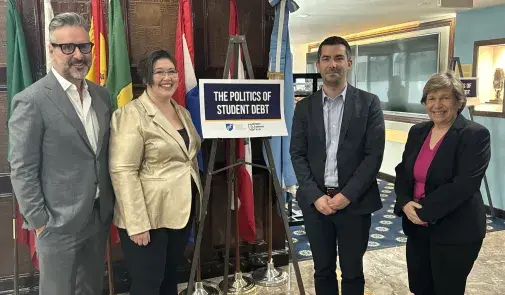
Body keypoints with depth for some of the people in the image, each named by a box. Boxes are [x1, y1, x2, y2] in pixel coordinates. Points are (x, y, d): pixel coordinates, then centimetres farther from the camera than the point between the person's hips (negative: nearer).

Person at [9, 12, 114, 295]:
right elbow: (22, 170, -12)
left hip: (100, 216, 6)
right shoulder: (31, 101, -14)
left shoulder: (102, 94, 5)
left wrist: (112, 203, 9)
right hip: (59, 222, -5)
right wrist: (39, 223, -12)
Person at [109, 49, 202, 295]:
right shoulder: (131, 115, -13)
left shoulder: (182, 112, 11)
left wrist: (195, 199, 18)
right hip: (148, 216, -7)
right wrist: (137, 223, -23)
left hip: (182, 212, 7)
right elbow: (122, 171, -19)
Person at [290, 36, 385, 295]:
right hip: (315, 201, 2)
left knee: (352, 272, 12)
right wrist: (315, 196, -10)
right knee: (322, 270, 14)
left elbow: (374, 154, -7)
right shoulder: (304, 107, 5)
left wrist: (347, 195, -14)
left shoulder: (369, 103, -1)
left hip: (354, 202, -1)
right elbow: (297, 155, 1)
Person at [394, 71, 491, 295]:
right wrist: (405, 203, -12)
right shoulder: (417, 131, 6)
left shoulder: (475, 135, -12)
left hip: (455, 231, -5)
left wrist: (424, 211, -20)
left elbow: (464, 185, -21)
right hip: (417, 227, 6)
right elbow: (402, 172, 6)